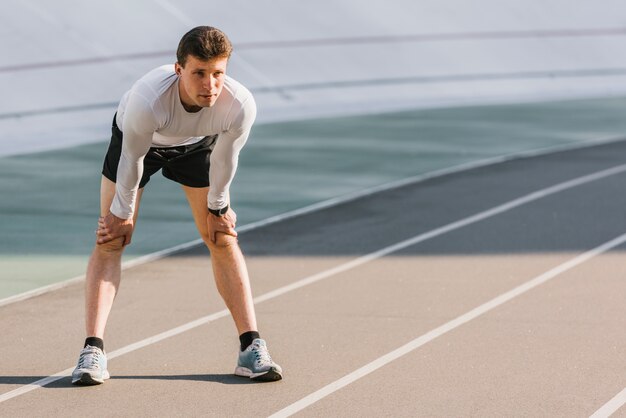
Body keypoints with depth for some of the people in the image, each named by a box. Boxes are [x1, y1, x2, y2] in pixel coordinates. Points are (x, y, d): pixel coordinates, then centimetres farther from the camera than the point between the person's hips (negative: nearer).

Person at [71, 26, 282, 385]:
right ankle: (93, 350, -10)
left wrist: (217, 208, -1)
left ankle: (252, 348, 3)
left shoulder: (241, 105, -38)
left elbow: (224, 160, -16)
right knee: (111, 241, -9)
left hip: (197, 145, 2)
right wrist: (123, 213, -11)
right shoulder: (147, 101, -45)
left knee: (223, 240, -2)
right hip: (138, 140, -2)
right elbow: (132, 160, -26)